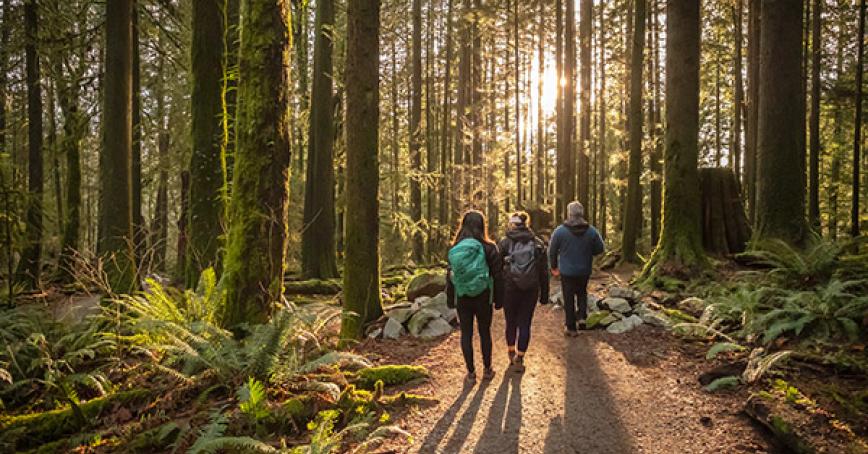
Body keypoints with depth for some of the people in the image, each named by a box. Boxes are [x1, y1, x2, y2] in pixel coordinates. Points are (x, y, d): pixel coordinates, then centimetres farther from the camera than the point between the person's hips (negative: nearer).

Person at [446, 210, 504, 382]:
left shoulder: (455, 249, -4)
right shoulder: (488, 248, -10)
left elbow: (450, 275, 2)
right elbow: (497, 275, -7)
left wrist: (450, 299, 10)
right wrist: (498, 299, 2)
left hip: (462, 299, 1)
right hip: (483, 298, -1)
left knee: (466, 334, 11)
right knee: (484, 332, 14)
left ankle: (471, 372, 17)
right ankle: (487, 370, 25)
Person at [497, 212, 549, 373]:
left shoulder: (504, 242, -4)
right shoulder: (538, 243, 2)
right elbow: (544, 272, 4)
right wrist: (544, 294, 10)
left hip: (509, 289, -1)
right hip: (531, 290, 1)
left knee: (511, 322, 16)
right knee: (525, 324, 8)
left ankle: (511, 354, 32)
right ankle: (519, 359, 9)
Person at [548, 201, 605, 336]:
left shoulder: (560, 231, -14)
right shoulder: (591, 231, -8)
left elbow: (552, 251, -6)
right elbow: (600, 249, 1)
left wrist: (554, 267, 9)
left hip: (567, 271, -2)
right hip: (585, 271, 2)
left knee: (569, 299, 9)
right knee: (582, 293, 26)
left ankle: (571, 328, 16)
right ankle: (582, 316, 9)